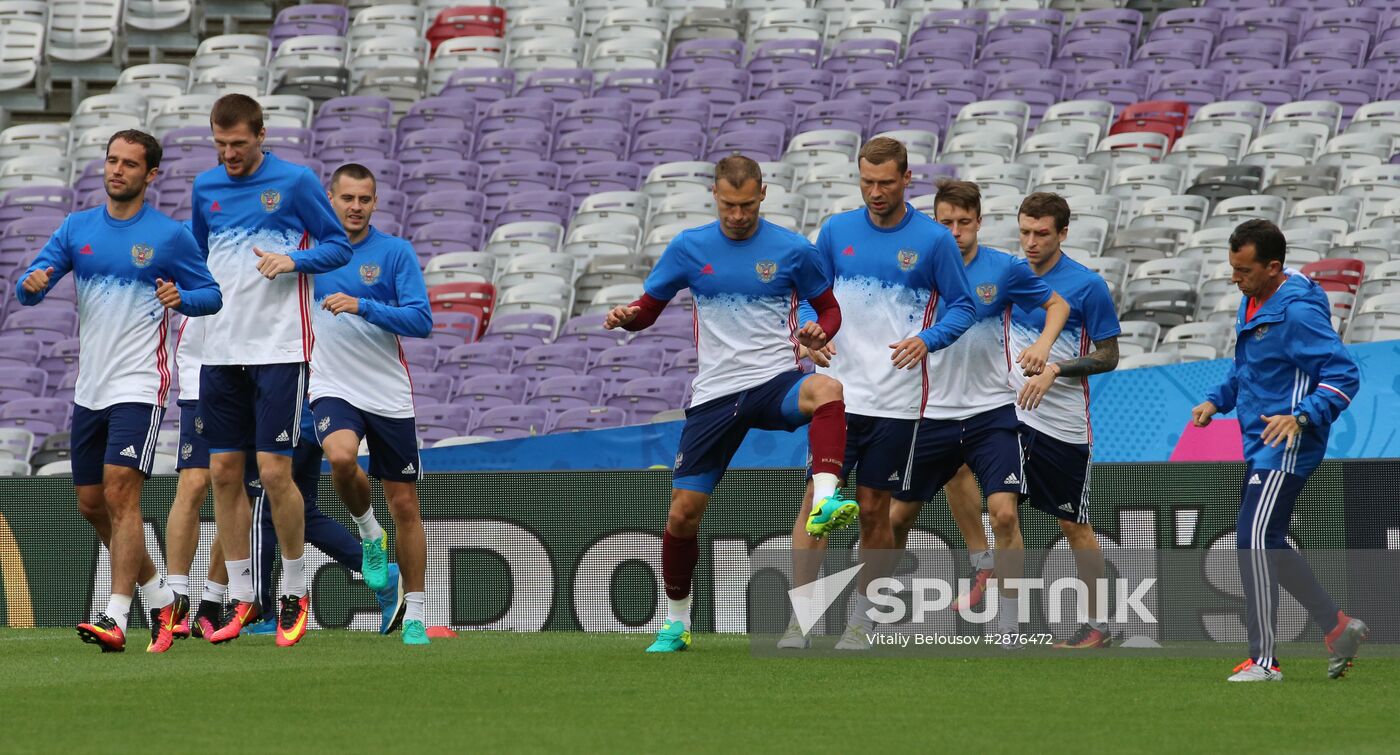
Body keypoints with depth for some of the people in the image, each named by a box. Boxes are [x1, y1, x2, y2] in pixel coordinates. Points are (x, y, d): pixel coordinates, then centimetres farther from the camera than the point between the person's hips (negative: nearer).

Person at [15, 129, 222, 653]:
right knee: (92, 505, 10)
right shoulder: (78, 228, 8)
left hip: (139, 387, -6)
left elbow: (212, 295, 2)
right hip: (89, 389, 6)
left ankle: (116, 619, -22)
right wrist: (32, 285, -18)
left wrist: (181, 299, -19)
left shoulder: (170, 236, -3)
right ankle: (159, 599, 27)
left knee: (120, 494, -17)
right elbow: (30, 289, 6)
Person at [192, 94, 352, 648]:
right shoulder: (206, 188, 11)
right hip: (221, 349, 5)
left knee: (273, 471, -9)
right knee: (224, 472, 2)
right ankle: (240, 598, 10)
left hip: (280, 348, -5)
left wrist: (293, 259, -17)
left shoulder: (295, 182, -4)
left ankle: (294, 593, 6)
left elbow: (338, 246, -1)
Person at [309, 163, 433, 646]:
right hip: (333, 388, 0)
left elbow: (422, 320, -11)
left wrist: (363, 307, -22)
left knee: (405, 506, 3)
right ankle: (369, 534, -2)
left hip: (389, 396, 0)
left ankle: (414, 615, 15)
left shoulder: (396, 252, -2)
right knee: (341, 457, -32)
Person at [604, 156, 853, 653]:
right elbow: (648, 307, 12)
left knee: (827, 390, -39)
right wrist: (626, 317, -12)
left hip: (775, 383, -2)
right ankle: (676, 624, 21)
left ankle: (825, 503, -52)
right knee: (683, 515, 1)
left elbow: (830, 308, 10)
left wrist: (819, 332, -14)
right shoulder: (689, 248, 4)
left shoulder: (793, 251, -1)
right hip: (713, 396, 2)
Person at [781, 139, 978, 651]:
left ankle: (860, 622, 17)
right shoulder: (836, 231, 4)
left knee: (874, 510, 4)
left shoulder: (933, 239, -2)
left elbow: (962, 305, 3)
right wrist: (811, 330, -8)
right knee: (818, 500, -7)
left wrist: (926, 341, -15)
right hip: (839, 391, 1)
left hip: (897, 400, -1)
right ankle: (798, 621, -5)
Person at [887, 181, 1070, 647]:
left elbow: (1057, 304, 8)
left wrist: (1043, 344, -10)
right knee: (897, 516, 9)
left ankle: (1008, 631, -8)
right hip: (933, 413, 2)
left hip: (991, 412, -2)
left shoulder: (1004, 269, -6)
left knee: (1004, 513, -16)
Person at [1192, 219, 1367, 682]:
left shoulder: (1297, 312, -19)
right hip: (1260, 447, 11)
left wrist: (1301, 417, -33)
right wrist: (1216, 401, 13)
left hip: (1286, 448, -11)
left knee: (1255, 539, -17)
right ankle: (1338, 628, 26)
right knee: (1267, 546, 16)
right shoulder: (1252, 301, 11)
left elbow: (1344, 375, -22)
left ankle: (1264, 659, -16)